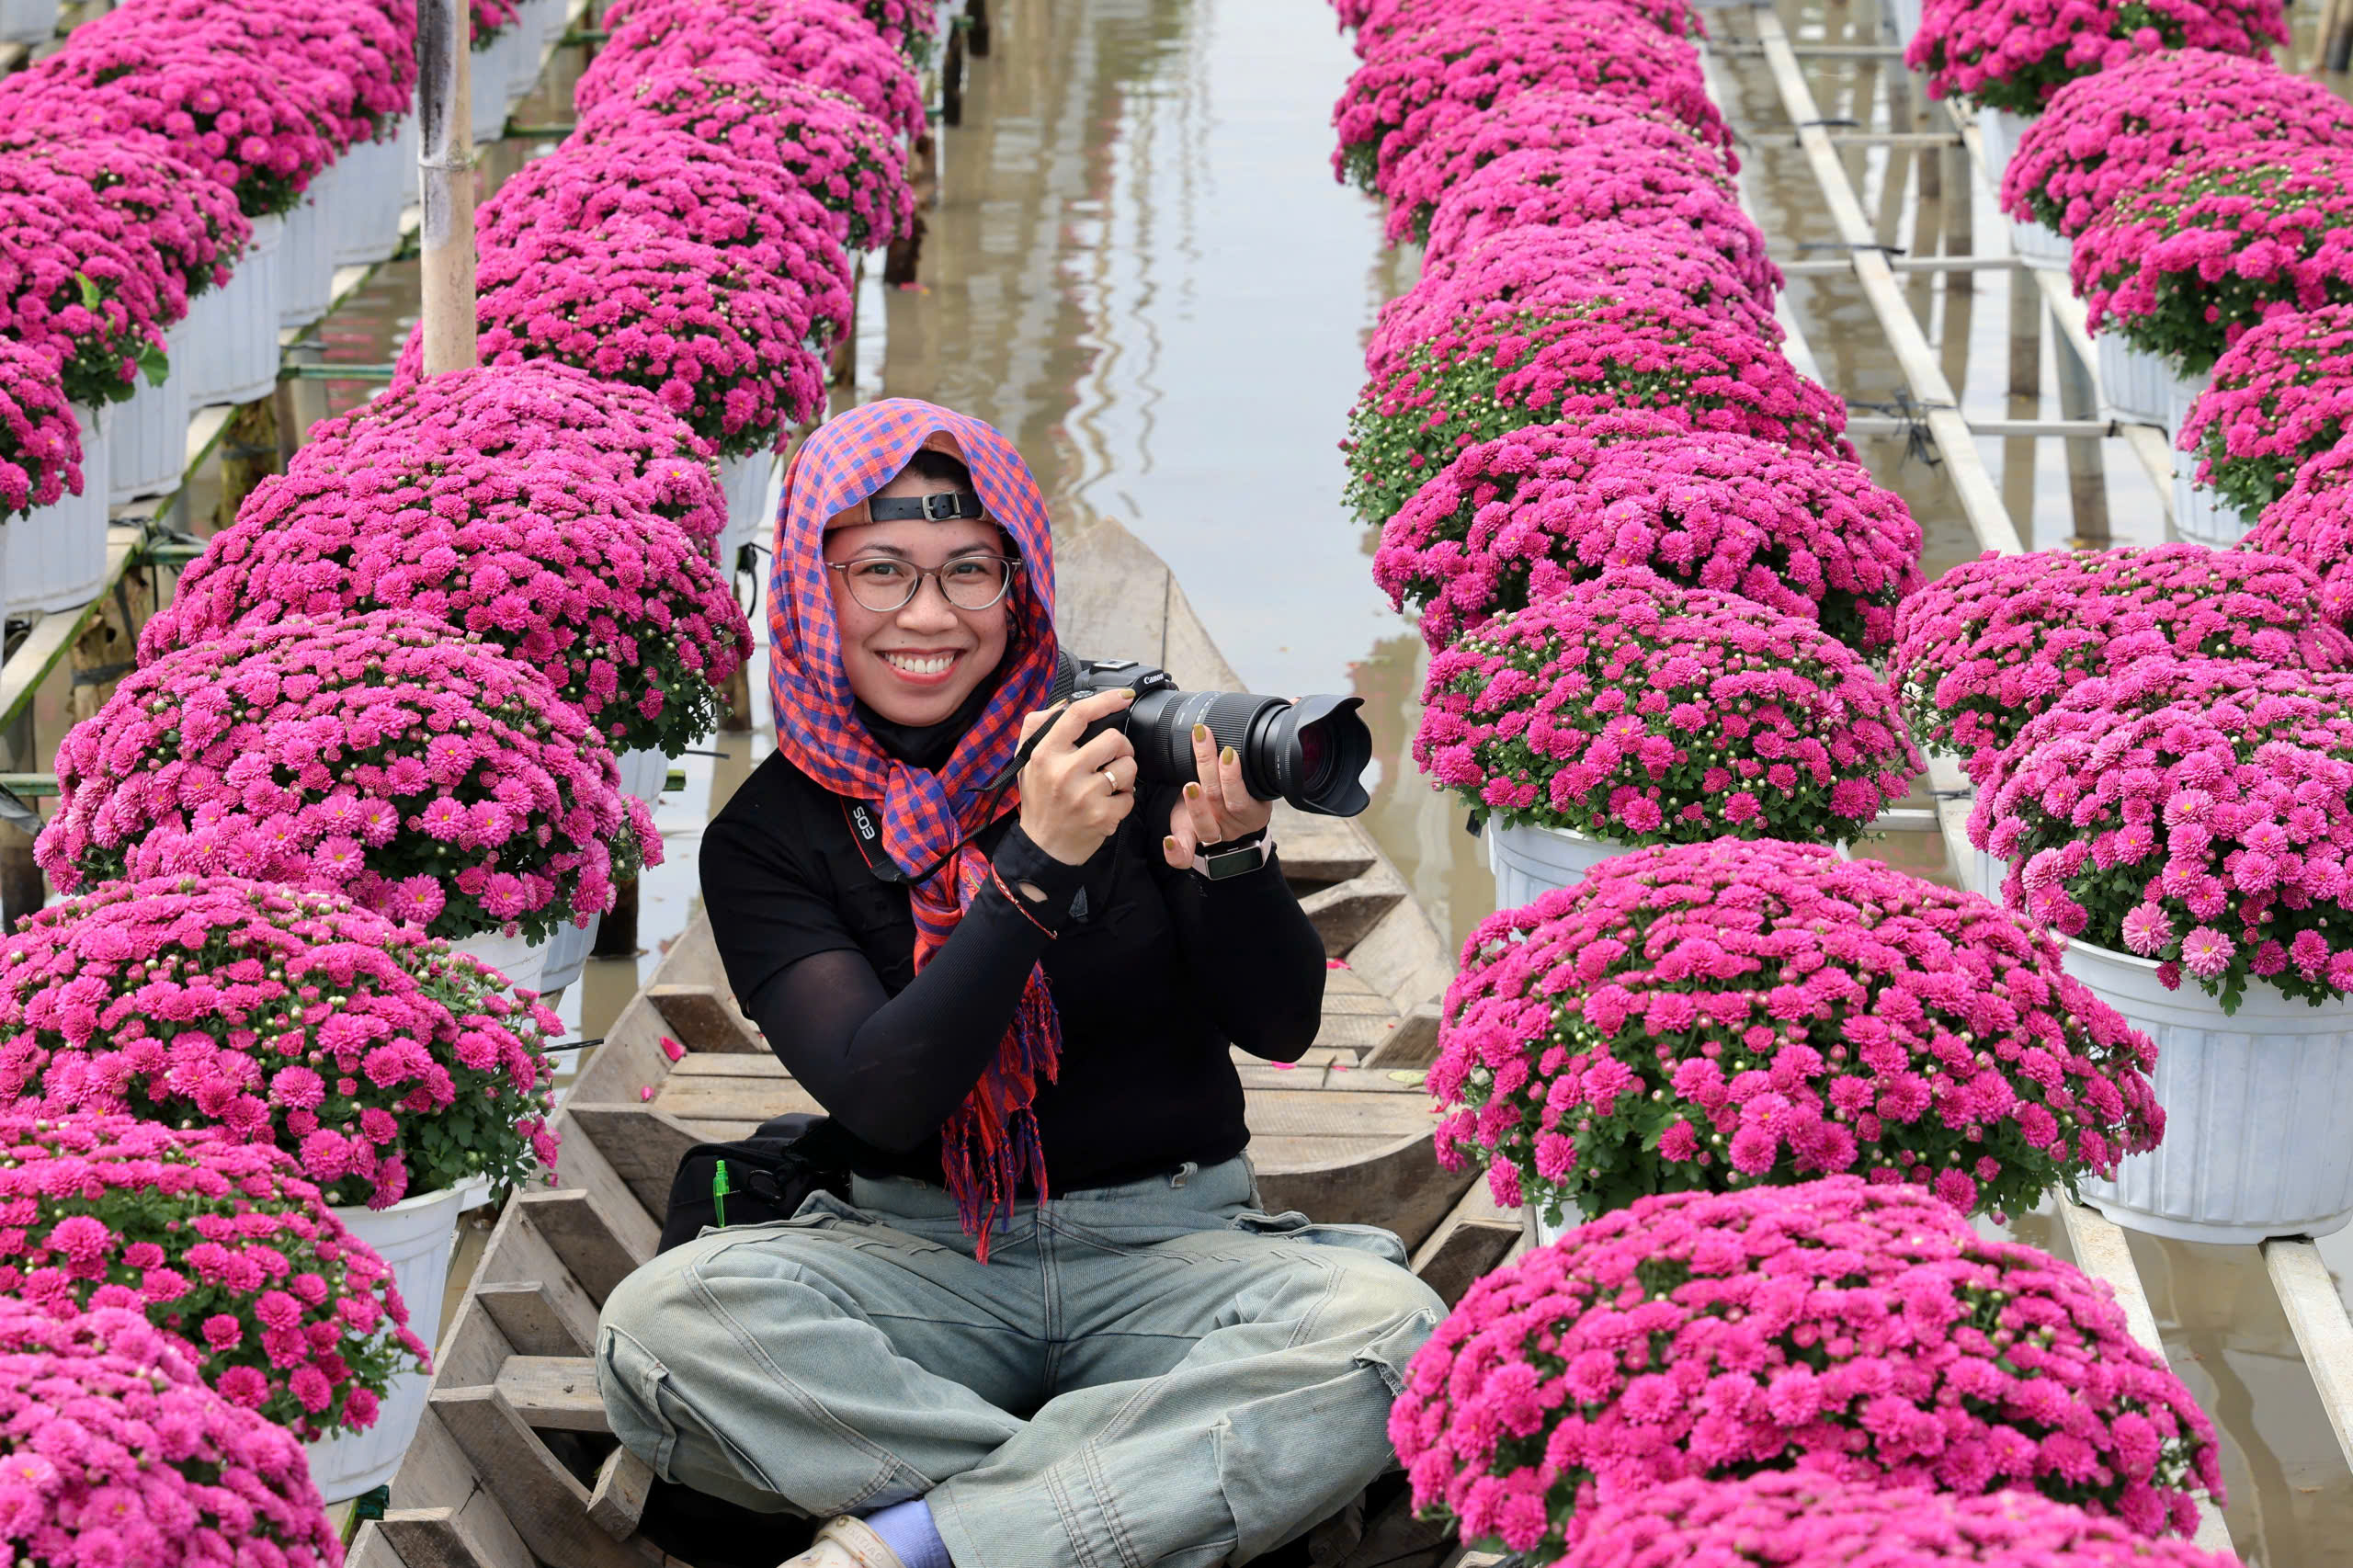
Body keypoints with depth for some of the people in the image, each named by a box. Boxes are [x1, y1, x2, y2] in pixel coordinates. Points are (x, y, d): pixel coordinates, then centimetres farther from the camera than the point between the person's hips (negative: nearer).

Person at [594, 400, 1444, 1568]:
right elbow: (883, 1097, -15)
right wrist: (1039, 864, -26)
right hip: (918, 1258, 0)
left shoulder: (1124, 741, -1)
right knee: (665, 1323, -29)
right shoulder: (768, 836, -2)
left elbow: (1281, 1026, -2)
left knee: (1386, 1328, -31)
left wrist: (1232, 851, -23)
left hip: (1171, 1245, 0)